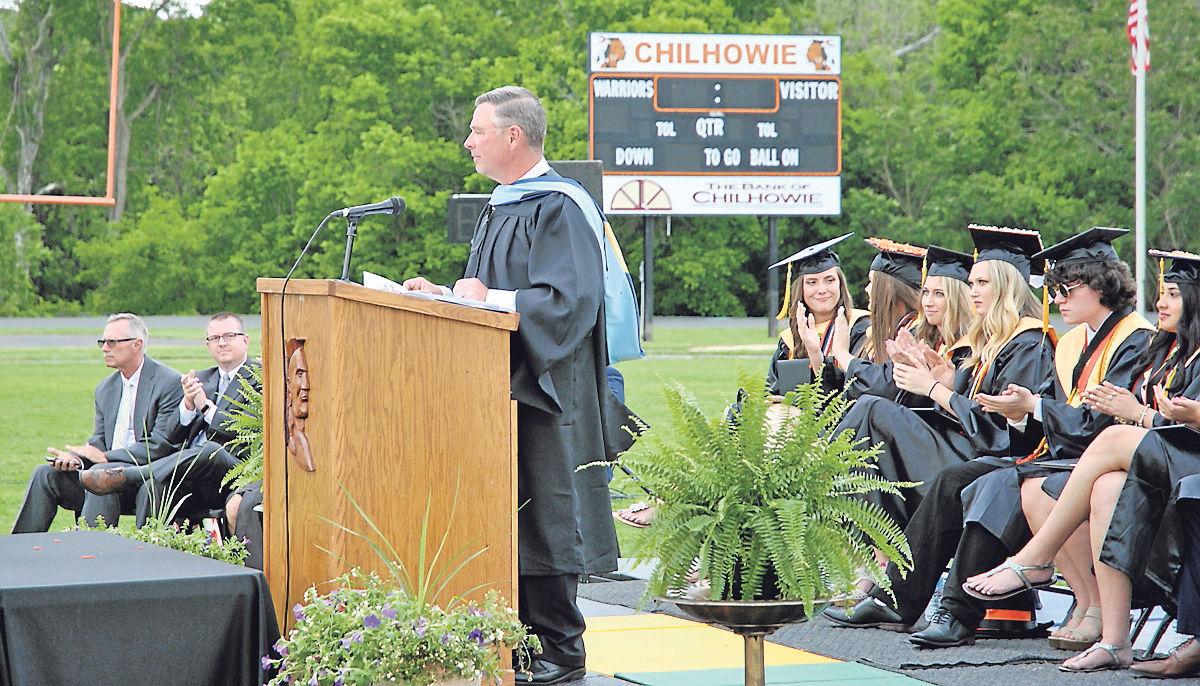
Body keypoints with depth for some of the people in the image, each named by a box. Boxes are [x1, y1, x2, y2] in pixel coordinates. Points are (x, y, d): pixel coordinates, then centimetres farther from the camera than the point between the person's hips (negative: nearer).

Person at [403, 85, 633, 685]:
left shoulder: (560, 208, -13)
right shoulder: (499, 208, 16)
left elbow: (568, 301, -20)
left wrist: (490, 300, -21)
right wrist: (447, 294, 7)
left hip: (543, 389, -9)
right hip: (498, 388, 9)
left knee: (542, 517, -6)